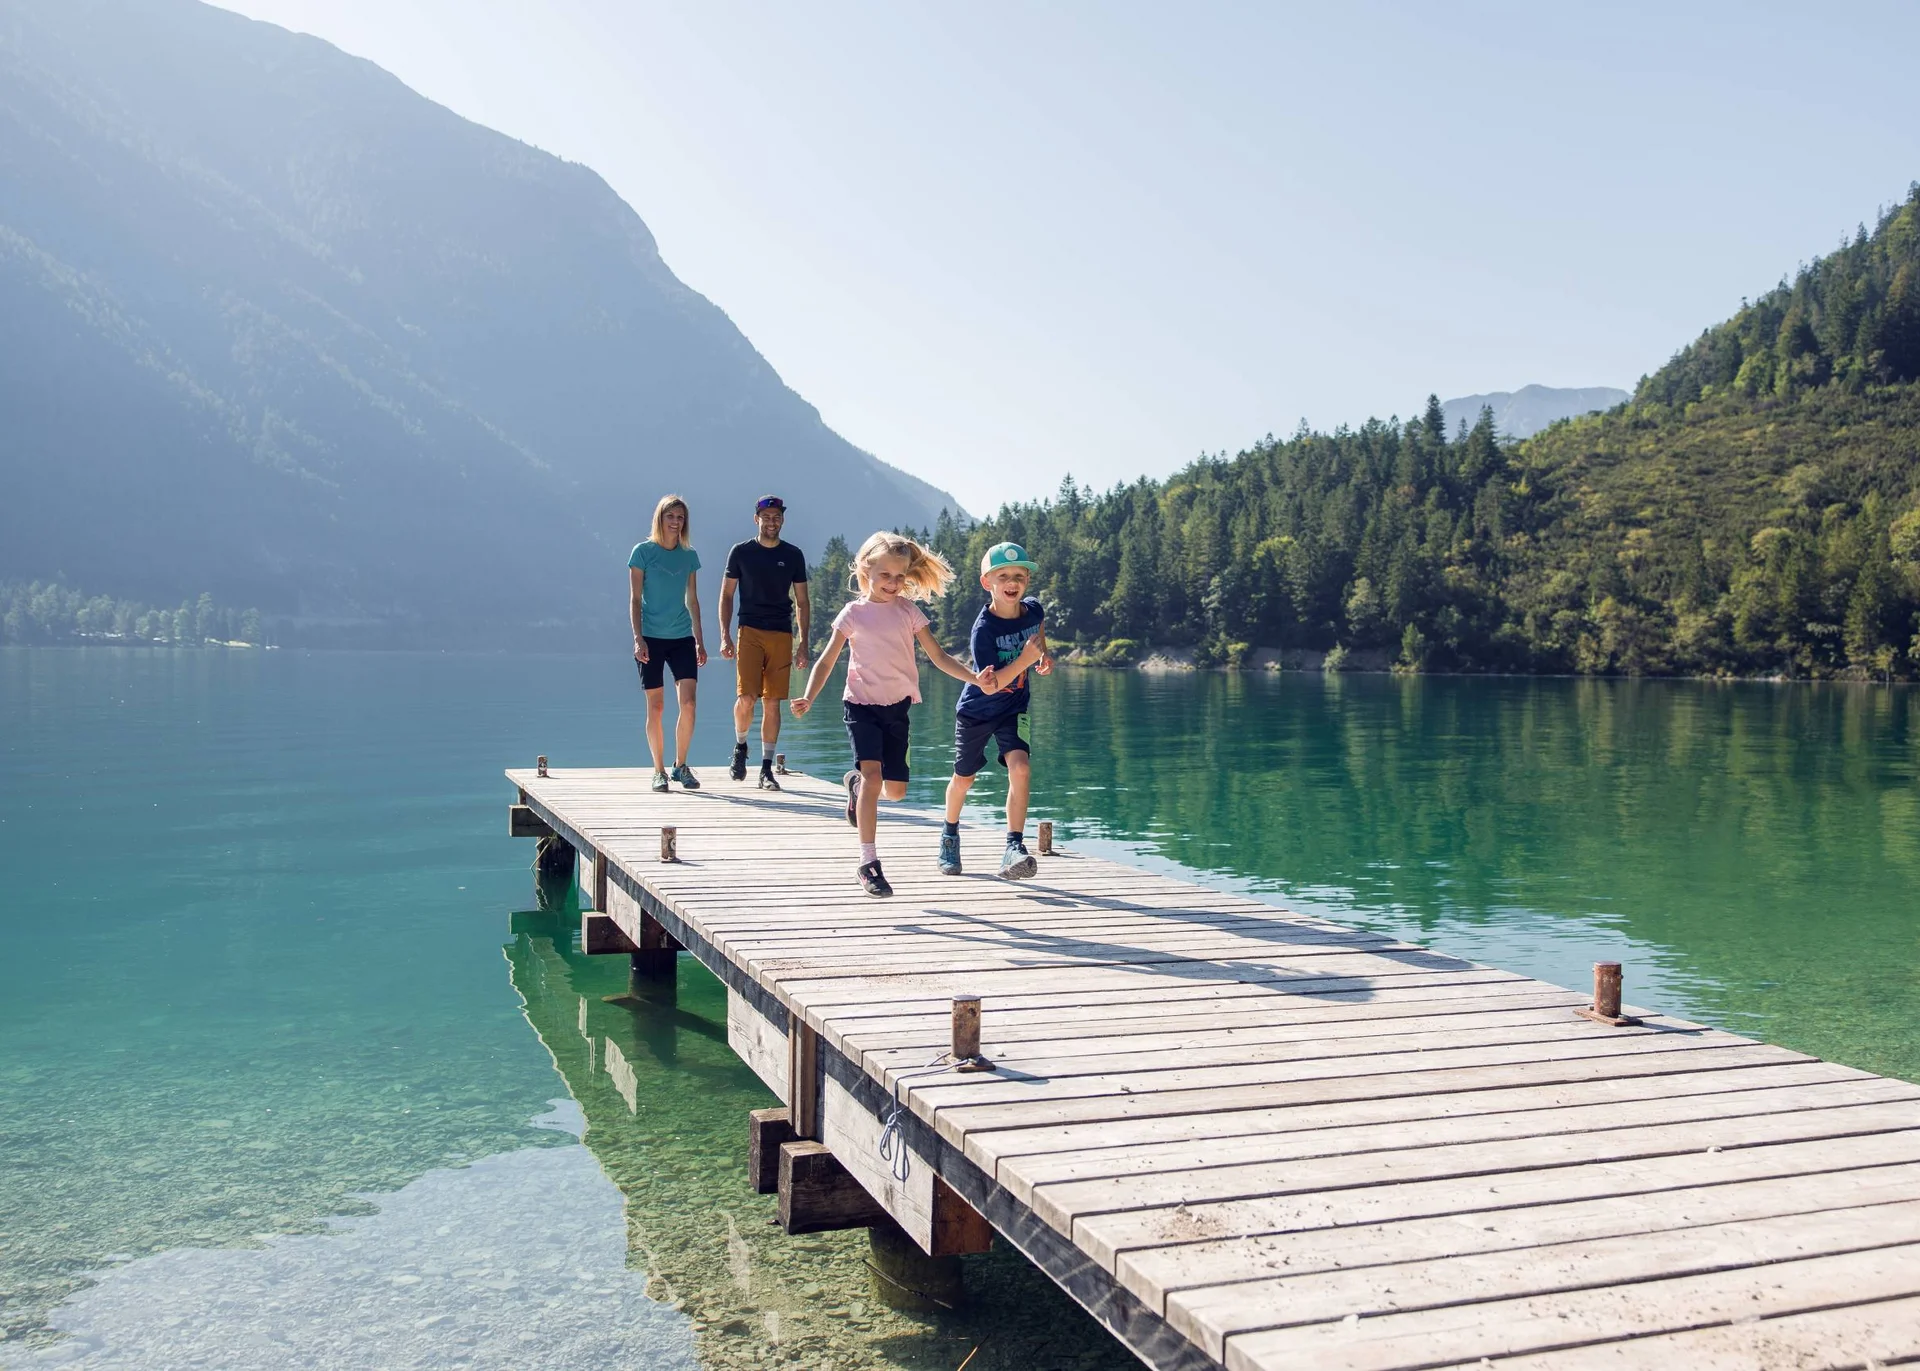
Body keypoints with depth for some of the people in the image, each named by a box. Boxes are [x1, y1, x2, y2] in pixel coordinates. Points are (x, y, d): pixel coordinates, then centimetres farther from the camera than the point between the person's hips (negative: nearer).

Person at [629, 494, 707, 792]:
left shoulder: (690, 556, 9)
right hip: (651, 638, -3)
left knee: (688, 702, -9)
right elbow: (635, 599, -2)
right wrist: (638, 638, -10)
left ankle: (681, 765, 6)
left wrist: (700, 641, 12)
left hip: (682, 637, 3)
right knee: (656, 706, 0)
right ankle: (659, 771, 11)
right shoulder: (643, 551, -1)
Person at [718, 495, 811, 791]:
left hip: (782, 634, 1)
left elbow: (803, 602, 11)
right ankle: (740, 746, 15)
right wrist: (725, 636, -3)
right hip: (750, 632, -1)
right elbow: (726, 595, 8)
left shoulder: (793, 555, 8)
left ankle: (766, 769, 6)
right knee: (746, 697, -14)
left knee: (772, 702, 0)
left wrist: (803, 644, 4)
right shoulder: (741, 552, 5)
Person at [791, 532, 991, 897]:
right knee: (873, 774, -21)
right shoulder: (853, 614, -1)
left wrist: (975, 679, -13)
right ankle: (868, 862, -15)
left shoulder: (909, 612, 3)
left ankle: (856, 783, 41)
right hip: (861, 704, -3)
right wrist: (808, 698, -17)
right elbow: (826, 661, -1)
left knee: (896, 790, 6)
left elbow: (939, 656, 2)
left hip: (897, 706, 3)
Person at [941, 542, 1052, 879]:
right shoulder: (983, 629, -27)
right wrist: (1025, 658, -38)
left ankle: (1014, 848, -21)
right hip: (976, 710, -2)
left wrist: (1044, 652, -2)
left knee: (1020, 767, -22)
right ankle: (950, 835, 42)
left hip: (1014, 708, 2)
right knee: (963, 778, 14)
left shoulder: (1033, 608, -12)